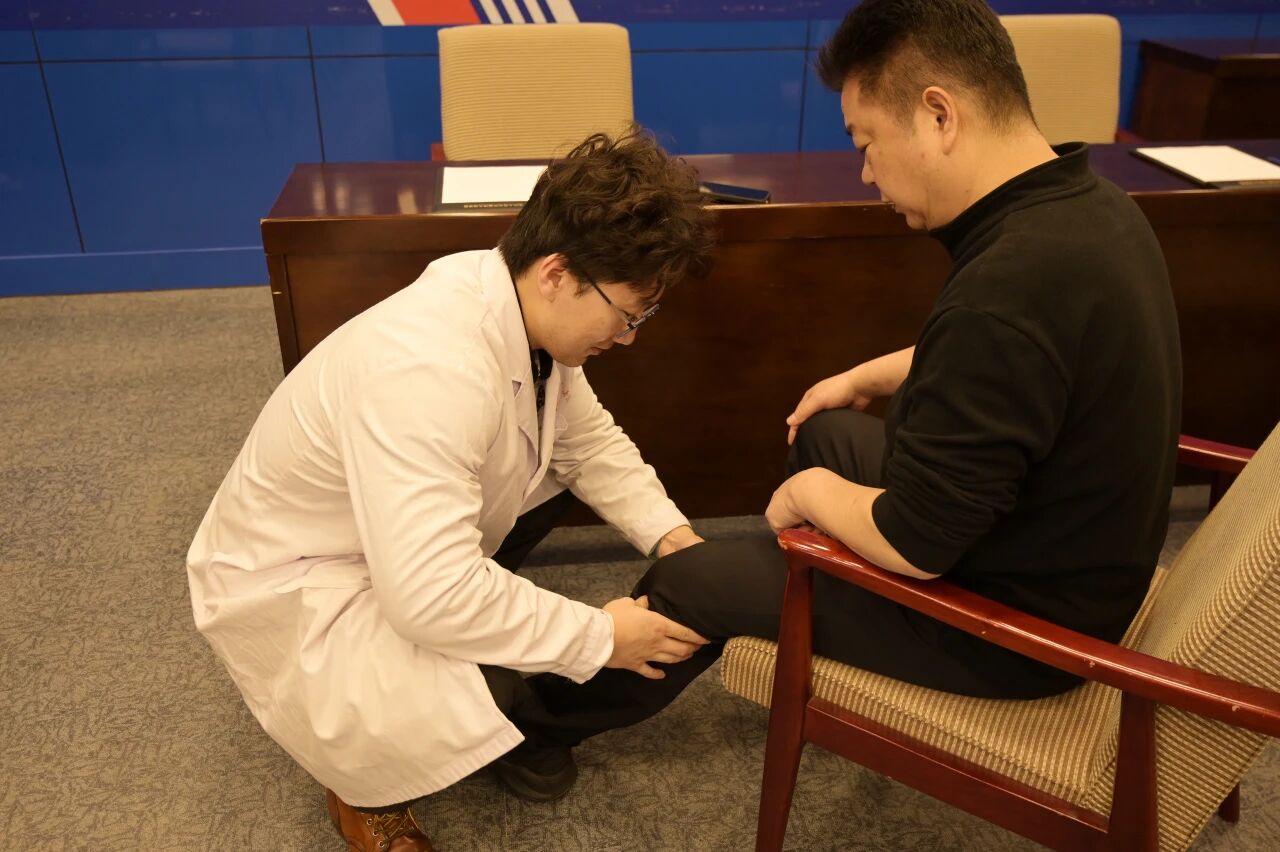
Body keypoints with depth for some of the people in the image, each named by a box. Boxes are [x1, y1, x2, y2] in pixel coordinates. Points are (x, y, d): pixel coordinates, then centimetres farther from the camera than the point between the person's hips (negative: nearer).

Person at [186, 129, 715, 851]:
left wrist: (670, 533, -10)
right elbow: (431, 595, -40)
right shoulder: (429, 367, -38)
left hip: (414, 546, 9)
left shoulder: (524, 307, -11)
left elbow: (590, 440, 3)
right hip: (295, 581, -9)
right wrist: (597, 637, -29)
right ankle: (365, 787, 6)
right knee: (483, 705, -30)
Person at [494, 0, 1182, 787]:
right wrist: (867, 377, 17)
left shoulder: (1007, 291, -36)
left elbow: (913, 544, -29)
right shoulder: (1086, 201, -4)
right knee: (825, 432, 25)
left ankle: (545, 717, 30)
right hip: (1069, 555, 9)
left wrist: (812, 493, -11)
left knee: (692, 582, 1)